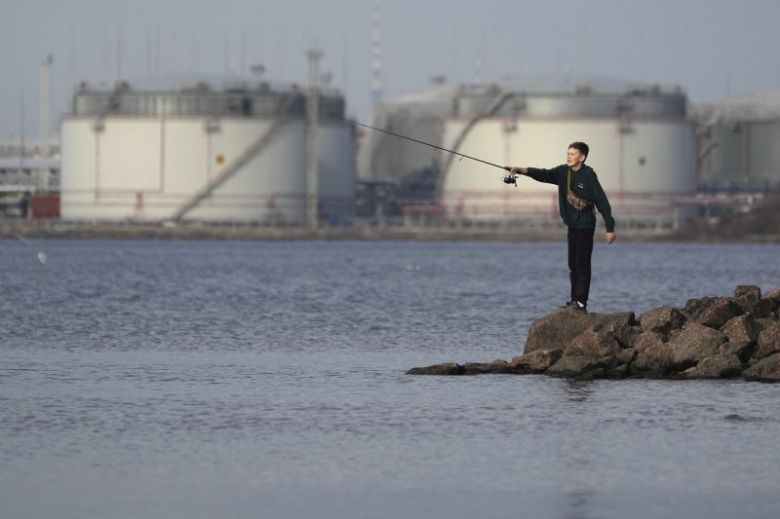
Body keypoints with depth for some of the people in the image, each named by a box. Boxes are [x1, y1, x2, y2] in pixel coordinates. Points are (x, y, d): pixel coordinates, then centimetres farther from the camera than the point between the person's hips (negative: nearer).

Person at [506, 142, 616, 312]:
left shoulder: (588, 175, -14)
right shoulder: (563, 172, 5)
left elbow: (602, 202, -13)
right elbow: (543, 175, -7)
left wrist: (610, 228, -15)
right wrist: (520, 170, -23)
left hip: (585, 226, -7)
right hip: (572, 224, 7)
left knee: (582, 263, -7)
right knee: (573, 264, 10)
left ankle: (581, 302, -7)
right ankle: (575, 299, 16)